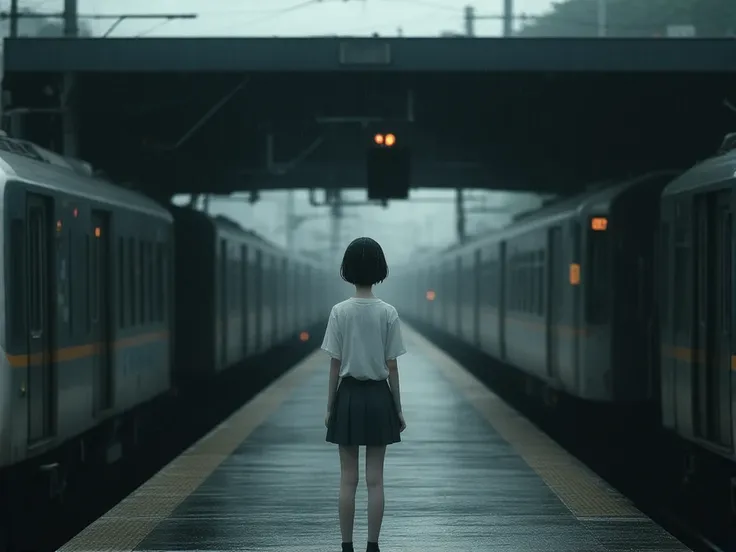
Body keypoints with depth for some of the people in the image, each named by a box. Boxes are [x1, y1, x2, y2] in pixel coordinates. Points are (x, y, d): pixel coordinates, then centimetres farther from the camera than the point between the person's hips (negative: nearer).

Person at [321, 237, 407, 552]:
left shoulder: (340, 312, -8)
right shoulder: (388, 313, -6)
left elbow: (335, 366, -5)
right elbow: (392, 367, -3)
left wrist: (329, 407, 4)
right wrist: (398, 409, 6)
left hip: (348, 396, 0)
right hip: (378, 397, 0)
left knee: (348, 479, 6)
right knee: (375, 480, 6)